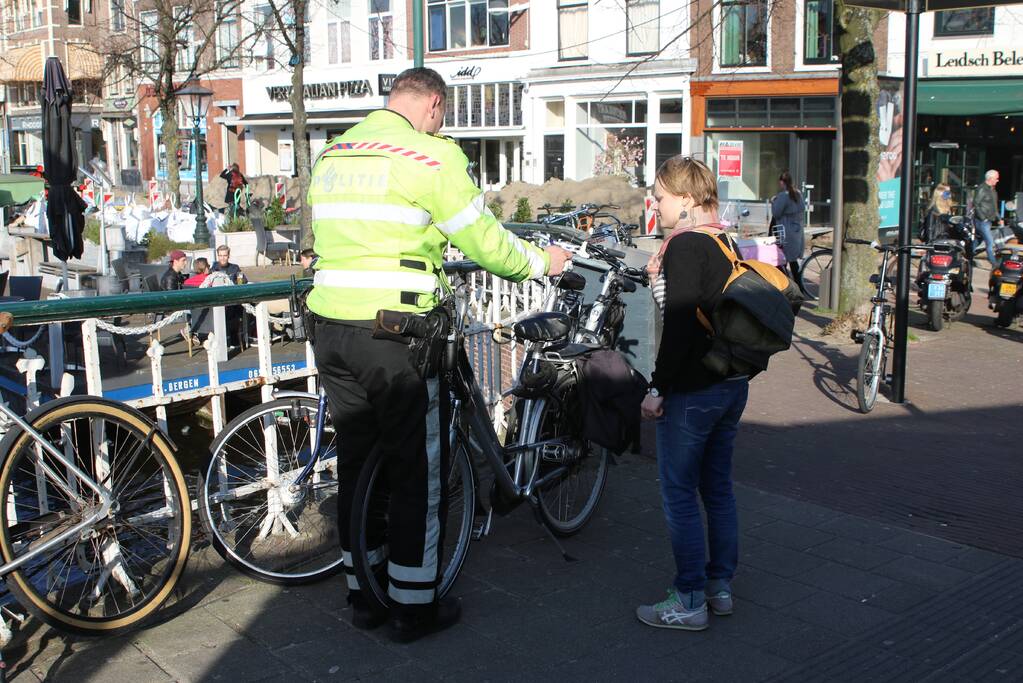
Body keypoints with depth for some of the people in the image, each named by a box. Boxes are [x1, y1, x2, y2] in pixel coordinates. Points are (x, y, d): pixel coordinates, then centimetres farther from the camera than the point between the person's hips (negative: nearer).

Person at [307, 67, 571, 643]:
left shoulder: (332, 155, 13)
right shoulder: (431, 155, -9)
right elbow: (484, 241, -7)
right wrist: (542, 262, 11)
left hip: (332, 331, 7)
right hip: (397, 335, -7)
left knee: (357, 465, 17)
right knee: (418, 472, 6)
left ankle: (364, 595, 29)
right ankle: (414, 607, 16)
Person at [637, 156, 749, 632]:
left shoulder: (686, 245, -15)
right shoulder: (725, 243, 12)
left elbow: (680, 325, -22)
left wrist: (657, 388, -18)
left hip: (692, 390, -9)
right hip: (732, 384, 9)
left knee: (679, 494, 0)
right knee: (717, 487, 17)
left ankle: (689, 601, 6)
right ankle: (720, 585, 27)